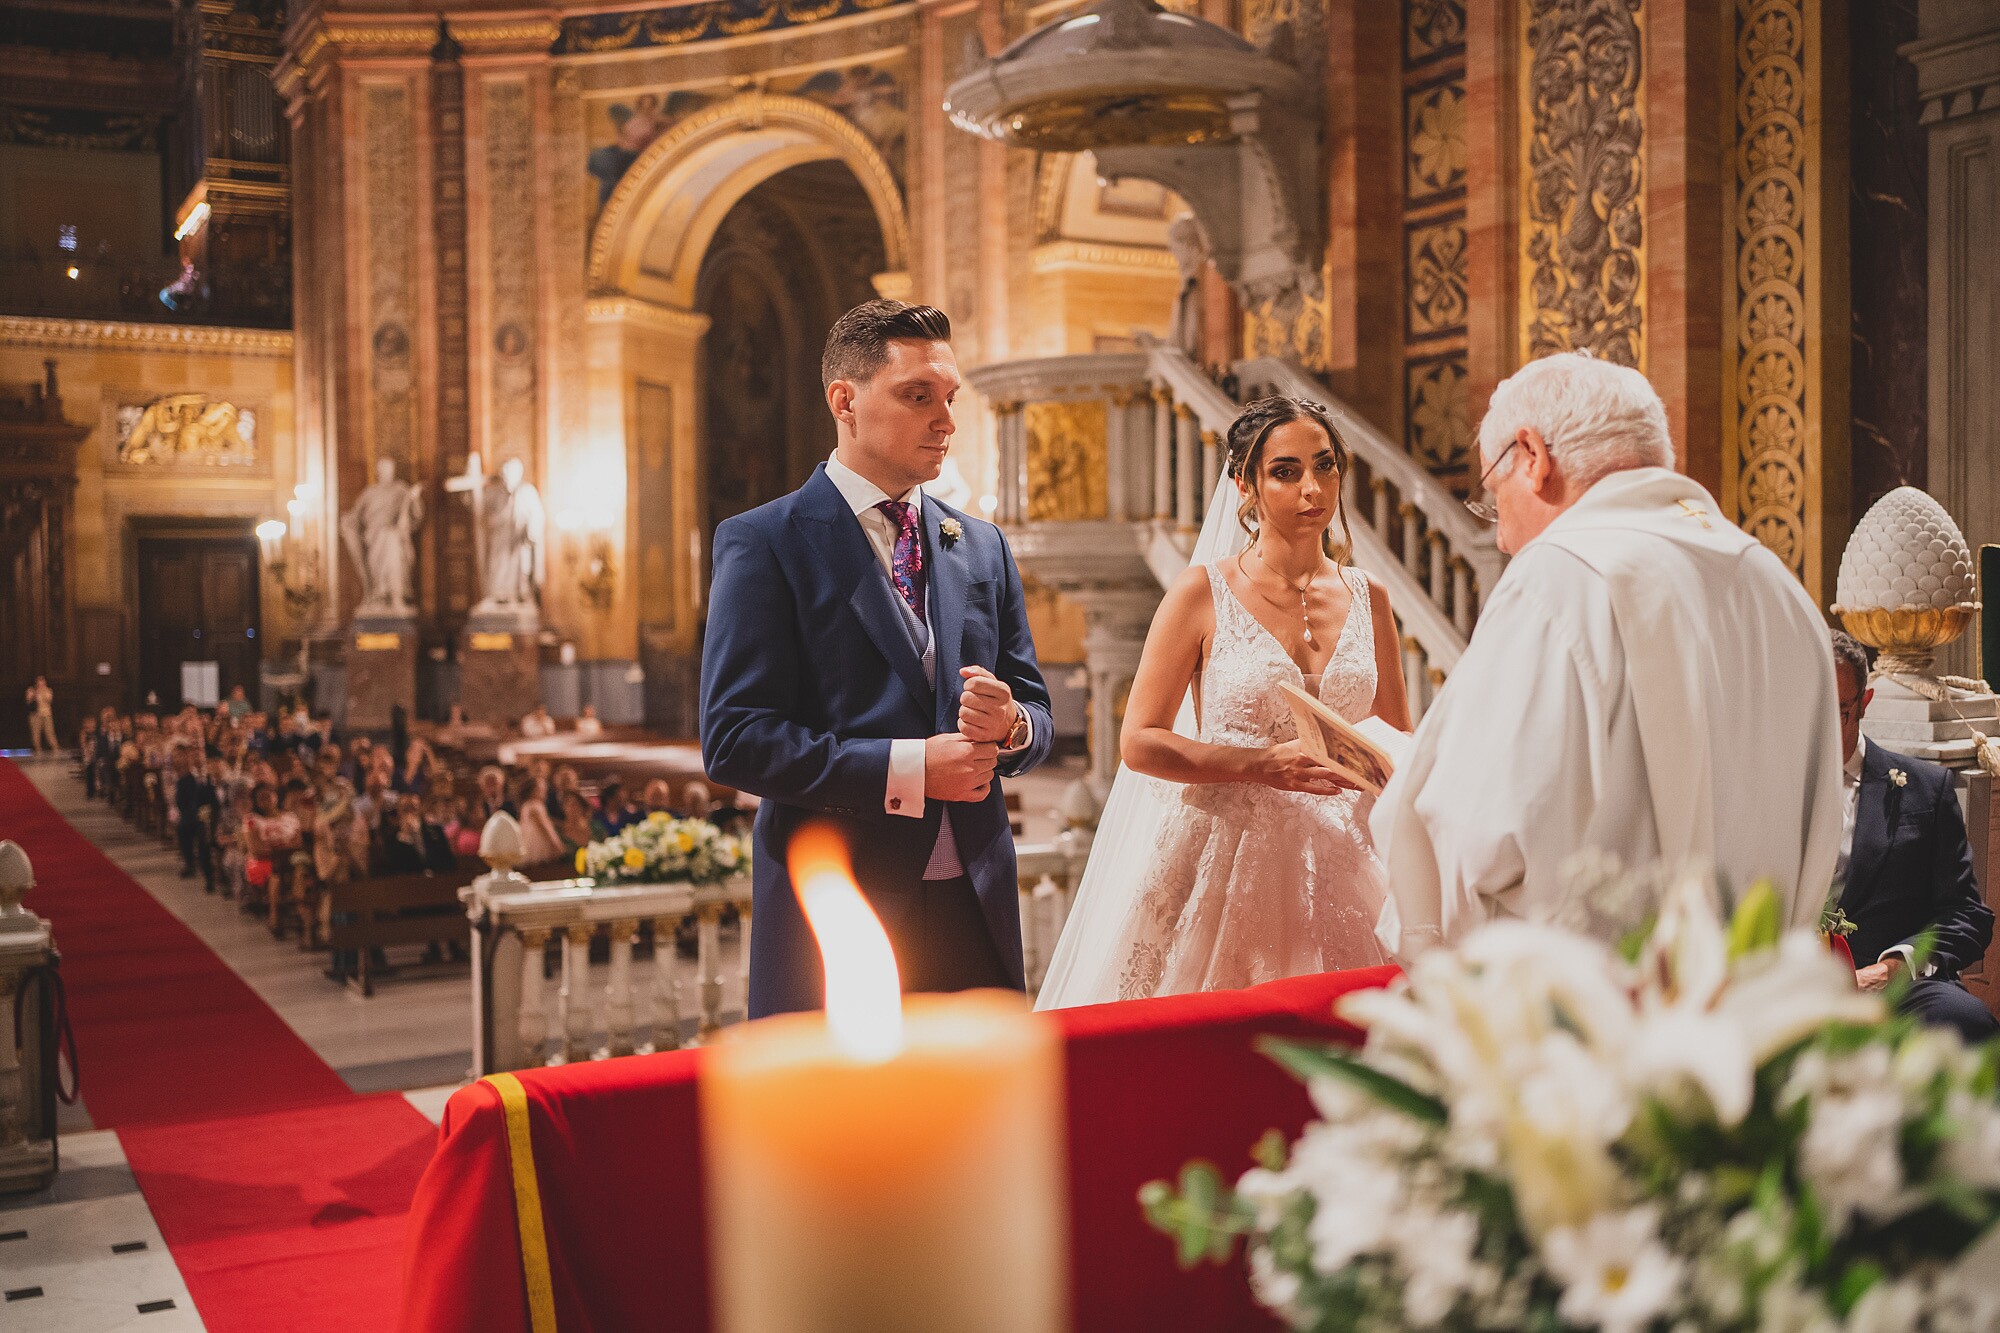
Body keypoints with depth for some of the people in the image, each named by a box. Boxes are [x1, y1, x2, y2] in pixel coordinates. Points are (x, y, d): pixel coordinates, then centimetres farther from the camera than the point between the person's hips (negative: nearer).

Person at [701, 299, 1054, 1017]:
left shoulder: (983, 547, 13)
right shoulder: (762, 543, -4)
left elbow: (1037, 712, 15)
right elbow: (733, 739, -12)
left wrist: (1010, 724, -10)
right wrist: (907, 768, -19)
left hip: (977, 907, 5)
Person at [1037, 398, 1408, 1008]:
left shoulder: (1368, 599, 10)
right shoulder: (1204, 591, -2)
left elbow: (1400, 740, 19)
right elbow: (1140, 743, -6)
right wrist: (1266, 764, -17)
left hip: (1336, 867, 4)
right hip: (1222, 861, -3)